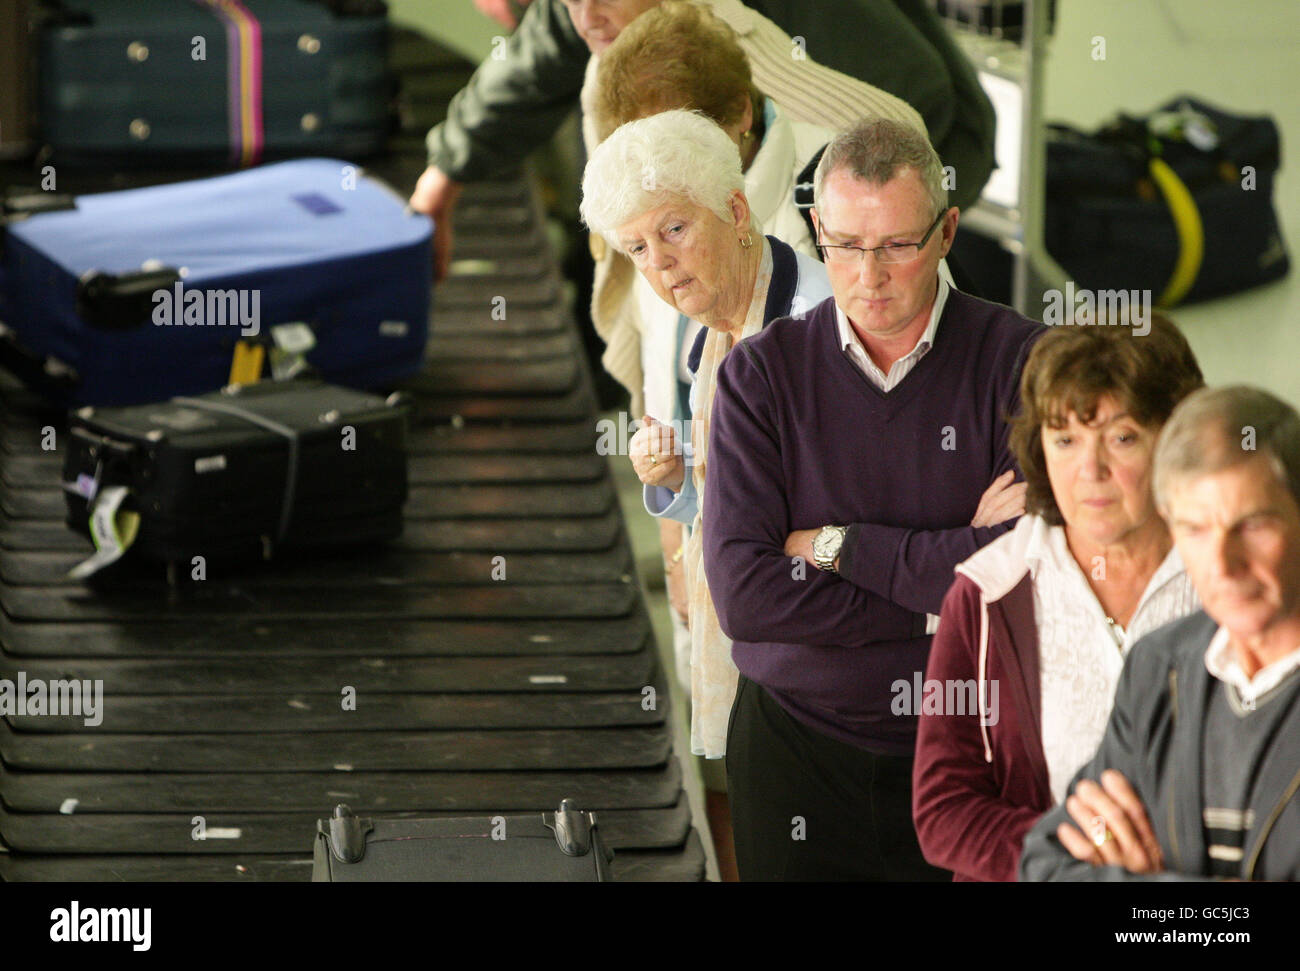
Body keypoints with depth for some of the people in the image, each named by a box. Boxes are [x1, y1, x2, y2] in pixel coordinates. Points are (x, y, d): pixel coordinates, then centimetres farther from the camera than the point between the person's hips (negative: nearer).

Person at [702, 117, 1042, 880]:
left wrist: (836, 547, -11)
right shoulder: (762, 373, -3)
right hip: (795, 753, 1)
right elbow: (742, 595, -14)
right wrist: (940, 594, -15)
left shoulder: (1018, 361, -6)